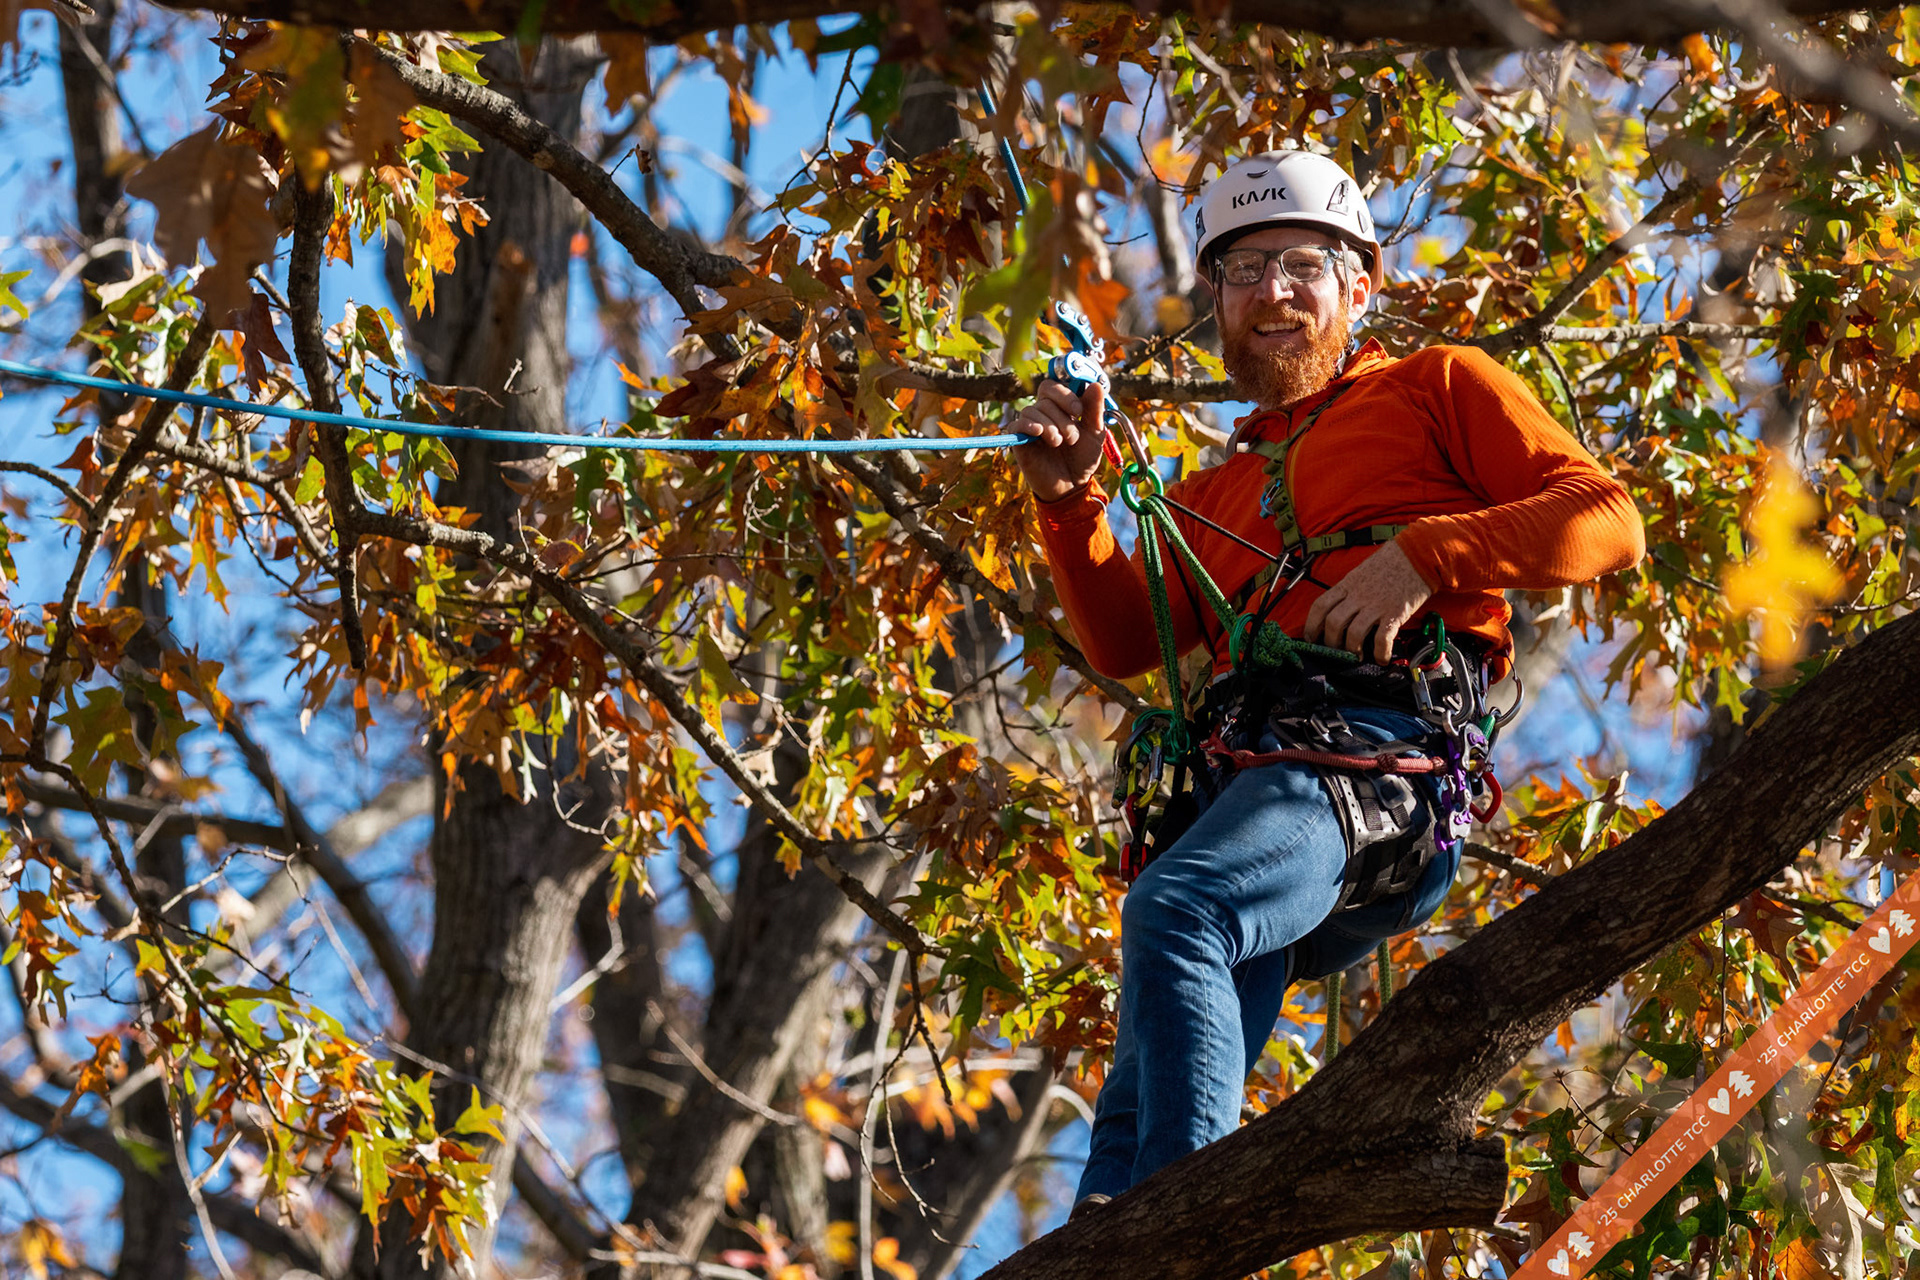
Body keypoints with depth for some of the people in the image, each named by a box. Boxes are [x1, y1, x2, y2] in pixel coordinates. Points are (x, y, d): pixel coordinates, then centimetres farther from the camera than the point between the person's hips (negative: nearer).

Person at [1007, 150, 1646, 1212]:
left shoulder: (1438, 388, 20)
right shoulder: (1218, 494, 37)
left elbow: (1608, 523, 7)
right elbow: (1122, 643, 22)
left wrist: (1423, 554, -7)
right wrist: (1067, 499, 7)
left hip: (1379, 741, -7)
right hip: (1250, 760, 7)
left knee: (1173, 909, -35)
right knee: (1136, 1117, -8)